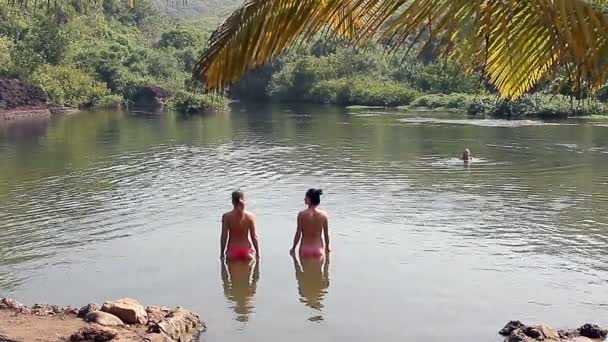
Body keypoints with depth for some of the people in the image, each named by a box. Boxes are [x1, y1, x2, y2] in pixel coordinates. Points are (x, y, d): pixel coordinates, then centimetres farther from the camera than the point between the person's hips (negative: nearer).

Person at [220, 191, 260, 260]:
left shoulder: (226, 216, -6)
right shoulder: (250, 216, -4)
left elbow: (224, 237, -6)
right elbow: (254, 237, -4)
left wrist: (222, 254, 2)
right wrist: (257, 253, 5)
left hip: (232, 250, 0)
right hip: (246, 250, 1)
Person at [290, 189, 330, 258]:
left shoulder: (302, 214, -13)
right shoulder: (323, 214, -7)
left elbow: (298, 233, -8)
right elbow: (326, 234, 0)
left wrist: (293, 248, 4)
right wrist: (327, 247, 16)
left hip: (305, 248, -2)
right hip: (318, 248, 2)